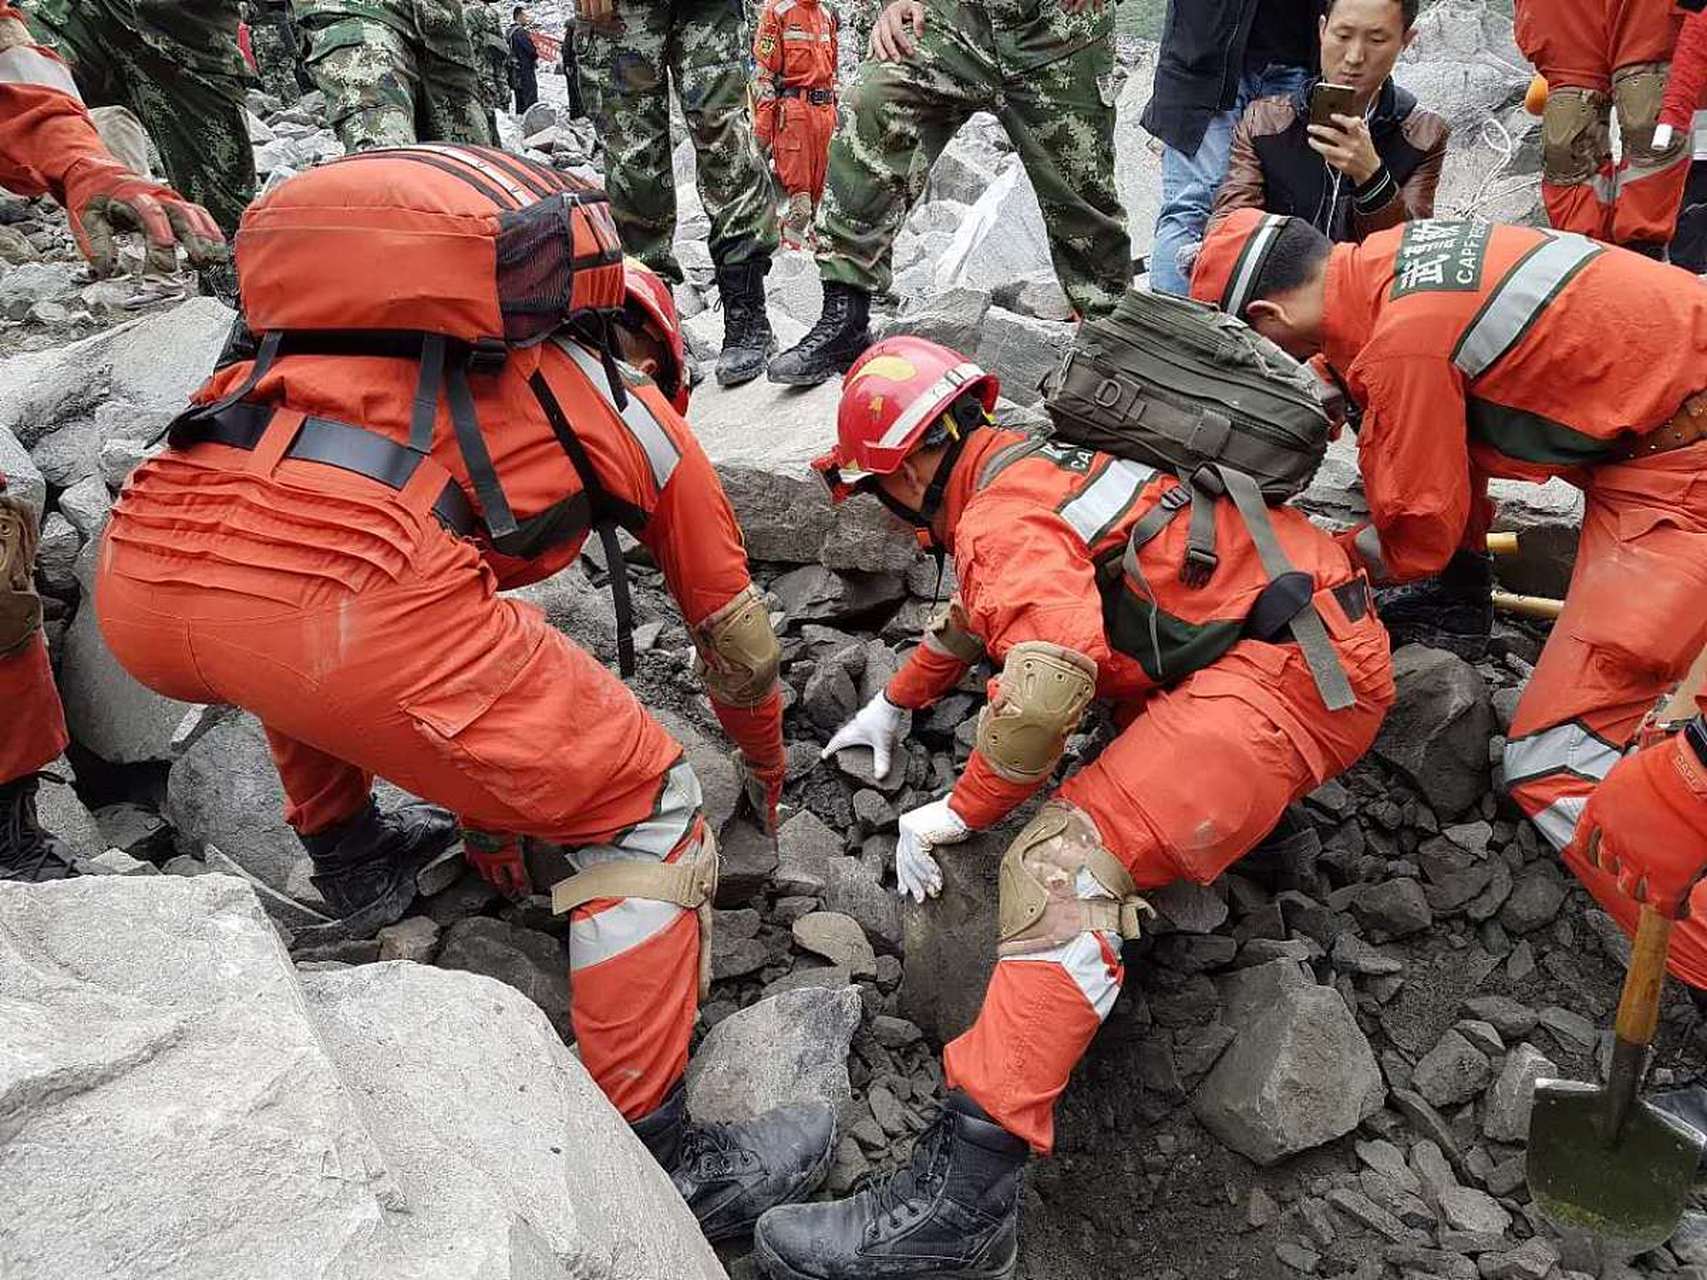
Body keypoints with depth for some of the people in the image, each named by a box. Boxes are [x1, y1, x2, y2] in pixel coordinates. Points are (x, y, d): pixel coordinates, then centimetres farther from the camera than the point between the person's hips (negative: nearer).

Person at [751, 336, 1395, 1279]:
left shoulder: (1006, 512, -12)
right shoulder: (1036, 461, 21)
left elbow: (1047, 685, -26)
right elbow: (977, 611, 37)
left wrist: (962, 811, -11)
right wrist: (896, 705, 40)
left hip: (1285, 681, -11)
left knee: (1065, 861, -26)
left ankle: (963, 1196, -31)